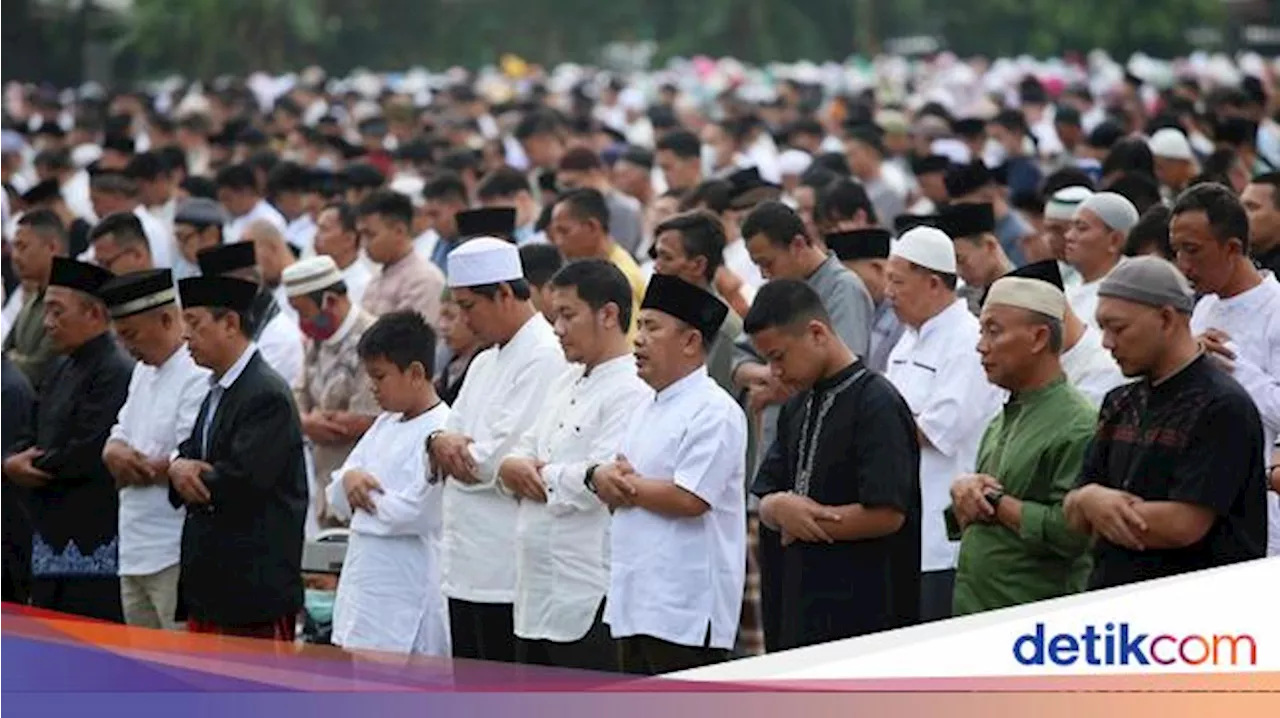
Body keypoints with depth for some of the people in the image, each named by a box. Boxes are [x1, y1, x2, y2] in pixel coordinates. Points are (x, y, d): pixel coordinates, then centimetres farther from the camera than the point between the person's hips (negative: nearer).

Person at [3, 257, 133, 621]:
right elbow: (30, 437, 18)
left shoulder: (116, 373, -15)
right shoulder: (60, 370, 15)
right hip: (52, 543, 10)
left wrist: (30, 467, -6)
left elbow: (86, 456, -21)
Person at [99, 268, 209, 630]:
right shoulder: (143, 373, 17)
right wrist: (117, 453, -7)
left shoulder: (199, 379, -15)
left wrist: (131, 466, -6)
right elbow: (118, 437, 18)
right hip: (136, 550, 10)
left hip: (175, 555, -10)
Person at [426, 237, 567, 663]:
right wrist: (441, 441, -7)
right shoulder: (486, 363, 20)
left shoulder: (545, 359, -12)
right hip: (469, 564, 9)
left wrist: (447, 451, -1)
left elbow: (504, 459, -19)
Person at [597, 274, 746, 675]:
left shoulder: (714, 412, -11)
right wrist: (603, 478, -3)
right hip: (636, 604, 9)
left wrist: (625, 485, -7)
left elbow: (690, 499, -21)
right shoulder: (648, 409, 19)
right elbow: (614, 491, 22)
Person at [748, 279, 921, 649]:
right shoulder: (798, 408, 16)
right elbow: (765, 501, 15)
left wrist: (804, 520, -7)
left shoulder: (876, 403, -11)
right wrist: (781, 508, -9)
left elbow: (886, 514, -18)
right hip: (800, 611, 8)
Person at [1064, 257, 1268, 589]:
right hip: (1109, 595, 6)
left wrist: (1094, 506, -2)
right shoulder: (1121, 404, 17)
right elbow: (1075, 517, 16)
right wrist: (1087, 501, -8)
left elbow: (1184, 526, -15)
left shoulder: (1223, 406, -8)